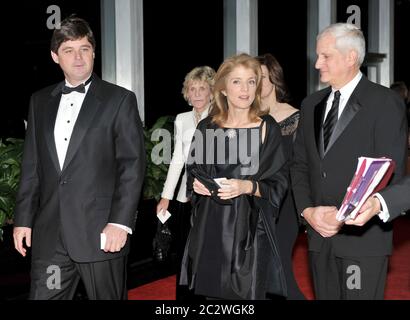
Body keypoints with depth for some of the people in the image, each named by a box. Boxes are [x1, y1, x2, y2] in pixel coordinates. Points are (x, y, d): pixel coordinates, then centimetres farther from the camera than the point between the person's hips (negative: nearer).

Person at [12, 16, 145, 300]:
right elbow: (32, 166, 15)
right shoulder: (40, 101, 14)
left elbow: (132, 165, -5)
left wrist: (120, 222, -13)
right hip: (49, 234, 4)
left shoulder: (120, 100, 0)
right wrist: (23, 218, 9)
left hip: (100, 232, -4)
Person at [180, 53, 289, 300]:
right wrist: (197, 184, -4)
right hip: (211, 227, 3)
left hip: (250, 228, -2)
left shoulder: (268, 128, 0)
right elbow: (193, 172, 18)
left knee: (248, 293, -4)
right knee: (211, 293, 5)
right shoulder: (207, 128, 8)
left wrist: (248, 186, -17)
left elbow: (279, 184, -1)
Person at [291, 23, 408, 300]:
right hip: (320, 235, 5)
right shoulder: (312, 104, 13)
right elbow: (300, 165, 13)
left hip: (363, 236, -5)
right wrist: (308, 211, -3)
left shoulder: (386, 103, -5)